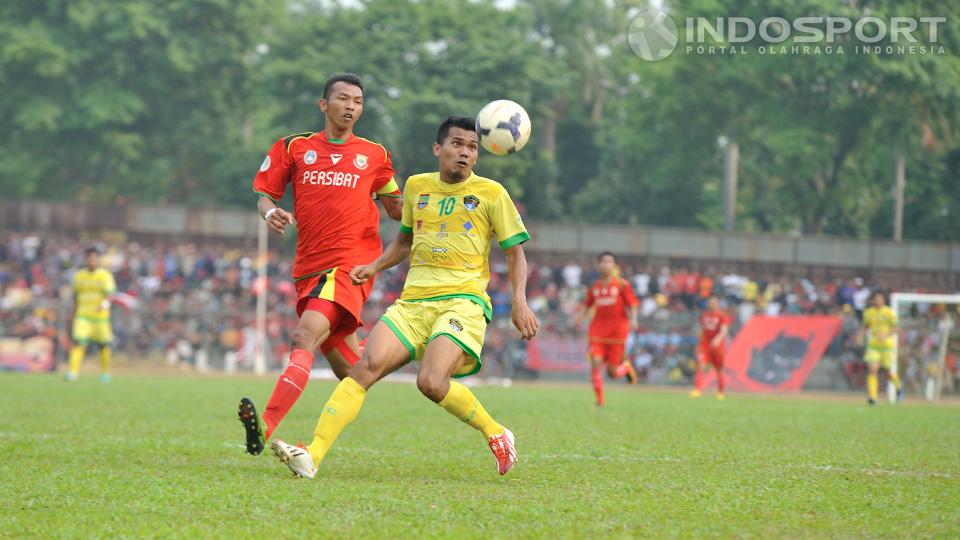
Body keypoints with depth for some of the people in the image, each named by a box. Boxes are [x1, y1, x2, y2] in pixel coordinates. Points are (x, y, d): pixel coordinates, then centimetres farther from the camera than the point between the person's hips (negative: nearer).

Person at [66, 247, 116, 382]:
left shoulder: (105, 275, -3)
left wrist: (105, 304, -37)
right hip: (83, 316, 1)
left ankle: (105, 373, 23)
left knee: (104, 345, 5)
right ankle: (73, 372, -20)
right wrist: (74, 315, 19)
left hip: (100, 316, -1)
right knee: (78, 342, -15)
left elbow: (109, 293, -15)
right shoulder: (79, 276, 8)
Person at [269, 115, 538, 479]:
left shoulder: (491, 193, 4)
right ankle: (313, 456, -24)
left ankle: (496, 435, -2)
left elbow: (515, 253, 8)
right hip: (413, 300, 4)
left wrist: (520, 301, -6)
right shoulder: (417, 186, 15)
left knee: (431, 382, -27)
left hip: (463, 301, -4)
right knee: (366, 368, -16)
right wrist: (374, 267, 17)